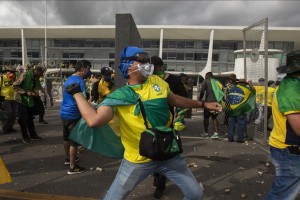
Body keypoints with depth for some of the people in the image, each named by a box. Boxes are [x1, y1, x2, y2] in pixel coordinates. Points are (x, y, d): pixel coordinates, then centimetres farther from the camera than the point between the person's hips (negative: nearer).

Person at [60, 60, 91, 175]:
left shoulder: (69, 79, 13)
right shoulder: (80, 81, -17)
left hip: (64, 112, 9)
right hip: (73, 114, -9)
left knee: (67, 138, 21)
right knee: (74, 140, -1)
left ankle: (68, 159, 39)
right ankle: (73, 167, 7)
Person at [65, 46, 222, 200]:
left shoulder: (157, 81, -1)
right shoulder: (119, 96, -15)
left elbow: (175, 100, 15)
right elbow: (94, 121, -30)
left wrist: (203, 104, 19)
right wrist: (77, 93, -21)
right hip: (138, 160, -3)